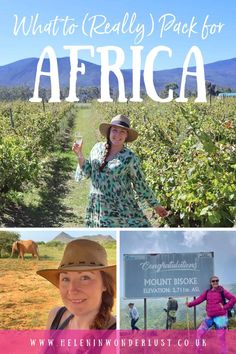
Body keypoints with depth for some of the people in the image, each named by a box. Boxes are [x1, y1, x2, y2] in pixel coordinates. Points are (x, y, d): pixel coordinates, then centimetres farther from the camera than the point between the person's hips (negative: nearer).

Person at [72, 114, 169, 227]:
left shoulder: (129, 158, -10)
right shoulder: (98, 148, 1)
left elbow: (140, 184, -1)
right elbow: (88, 172, 9)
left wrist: (155, 205, 3)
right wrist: (80, 155, -6)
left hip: (121, 209, -3)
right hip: (98, 208, 3)